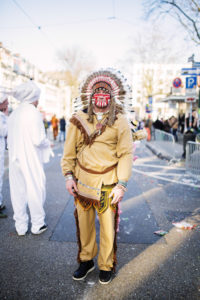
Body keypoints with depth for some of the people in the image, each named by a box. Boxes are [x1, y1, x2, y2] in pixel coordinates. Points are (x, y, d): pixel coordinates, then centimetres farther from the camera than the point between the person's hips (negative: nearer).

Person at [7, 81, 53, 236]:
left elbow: (10, 139, 12)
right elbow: (38, 140, -17)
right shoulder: (33, 112, -13)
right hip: (30, 159, -6)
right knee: (35, 189, 7)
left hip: (15, 159, 7)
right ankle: (37, 224, 20)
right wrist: (47, 143, 1)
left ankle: (21, 226, 25)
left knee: (18, 192, 12)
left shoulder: (13, 114, 8)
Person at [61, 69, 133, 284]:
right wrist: (68, 176, -3)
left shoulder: (120, 121, 1)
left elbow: (126, 154, -2)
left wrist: (122, 184, -8)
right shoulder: (79, 119, 4)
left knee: (108, 226, 7)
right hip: (82, 181, 2)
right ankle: (86, 261, 36)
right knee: (84, 224, 12)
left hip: (108, 184, -1)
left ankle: (106, 265, 31)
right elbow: (69, 151, 7)